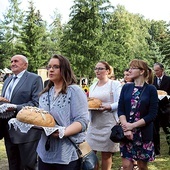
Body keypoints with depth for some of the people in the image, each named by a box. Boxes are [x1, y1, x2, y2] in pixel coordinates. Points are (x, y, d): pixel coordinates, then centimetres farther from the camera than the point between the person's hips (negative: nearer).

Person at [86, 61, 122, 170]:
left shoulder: (115, 84, -2)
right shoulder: (93, 86, 16)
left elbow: (120, 103, -8)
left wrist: (108, 107, -24)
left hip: (108, 123, -5)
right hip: (94, 123, 5)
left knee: (106, 153, 4)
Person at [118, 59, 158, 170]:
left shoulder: (151, 89, -4)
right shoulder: (126, 87, 5)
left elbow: (152, 114, -9)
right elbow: (120, 110, -1)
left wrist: (132, 126, -15)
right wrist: (126, 128, -15)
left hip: (144, 134, -2)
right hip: (126, 133, 2)